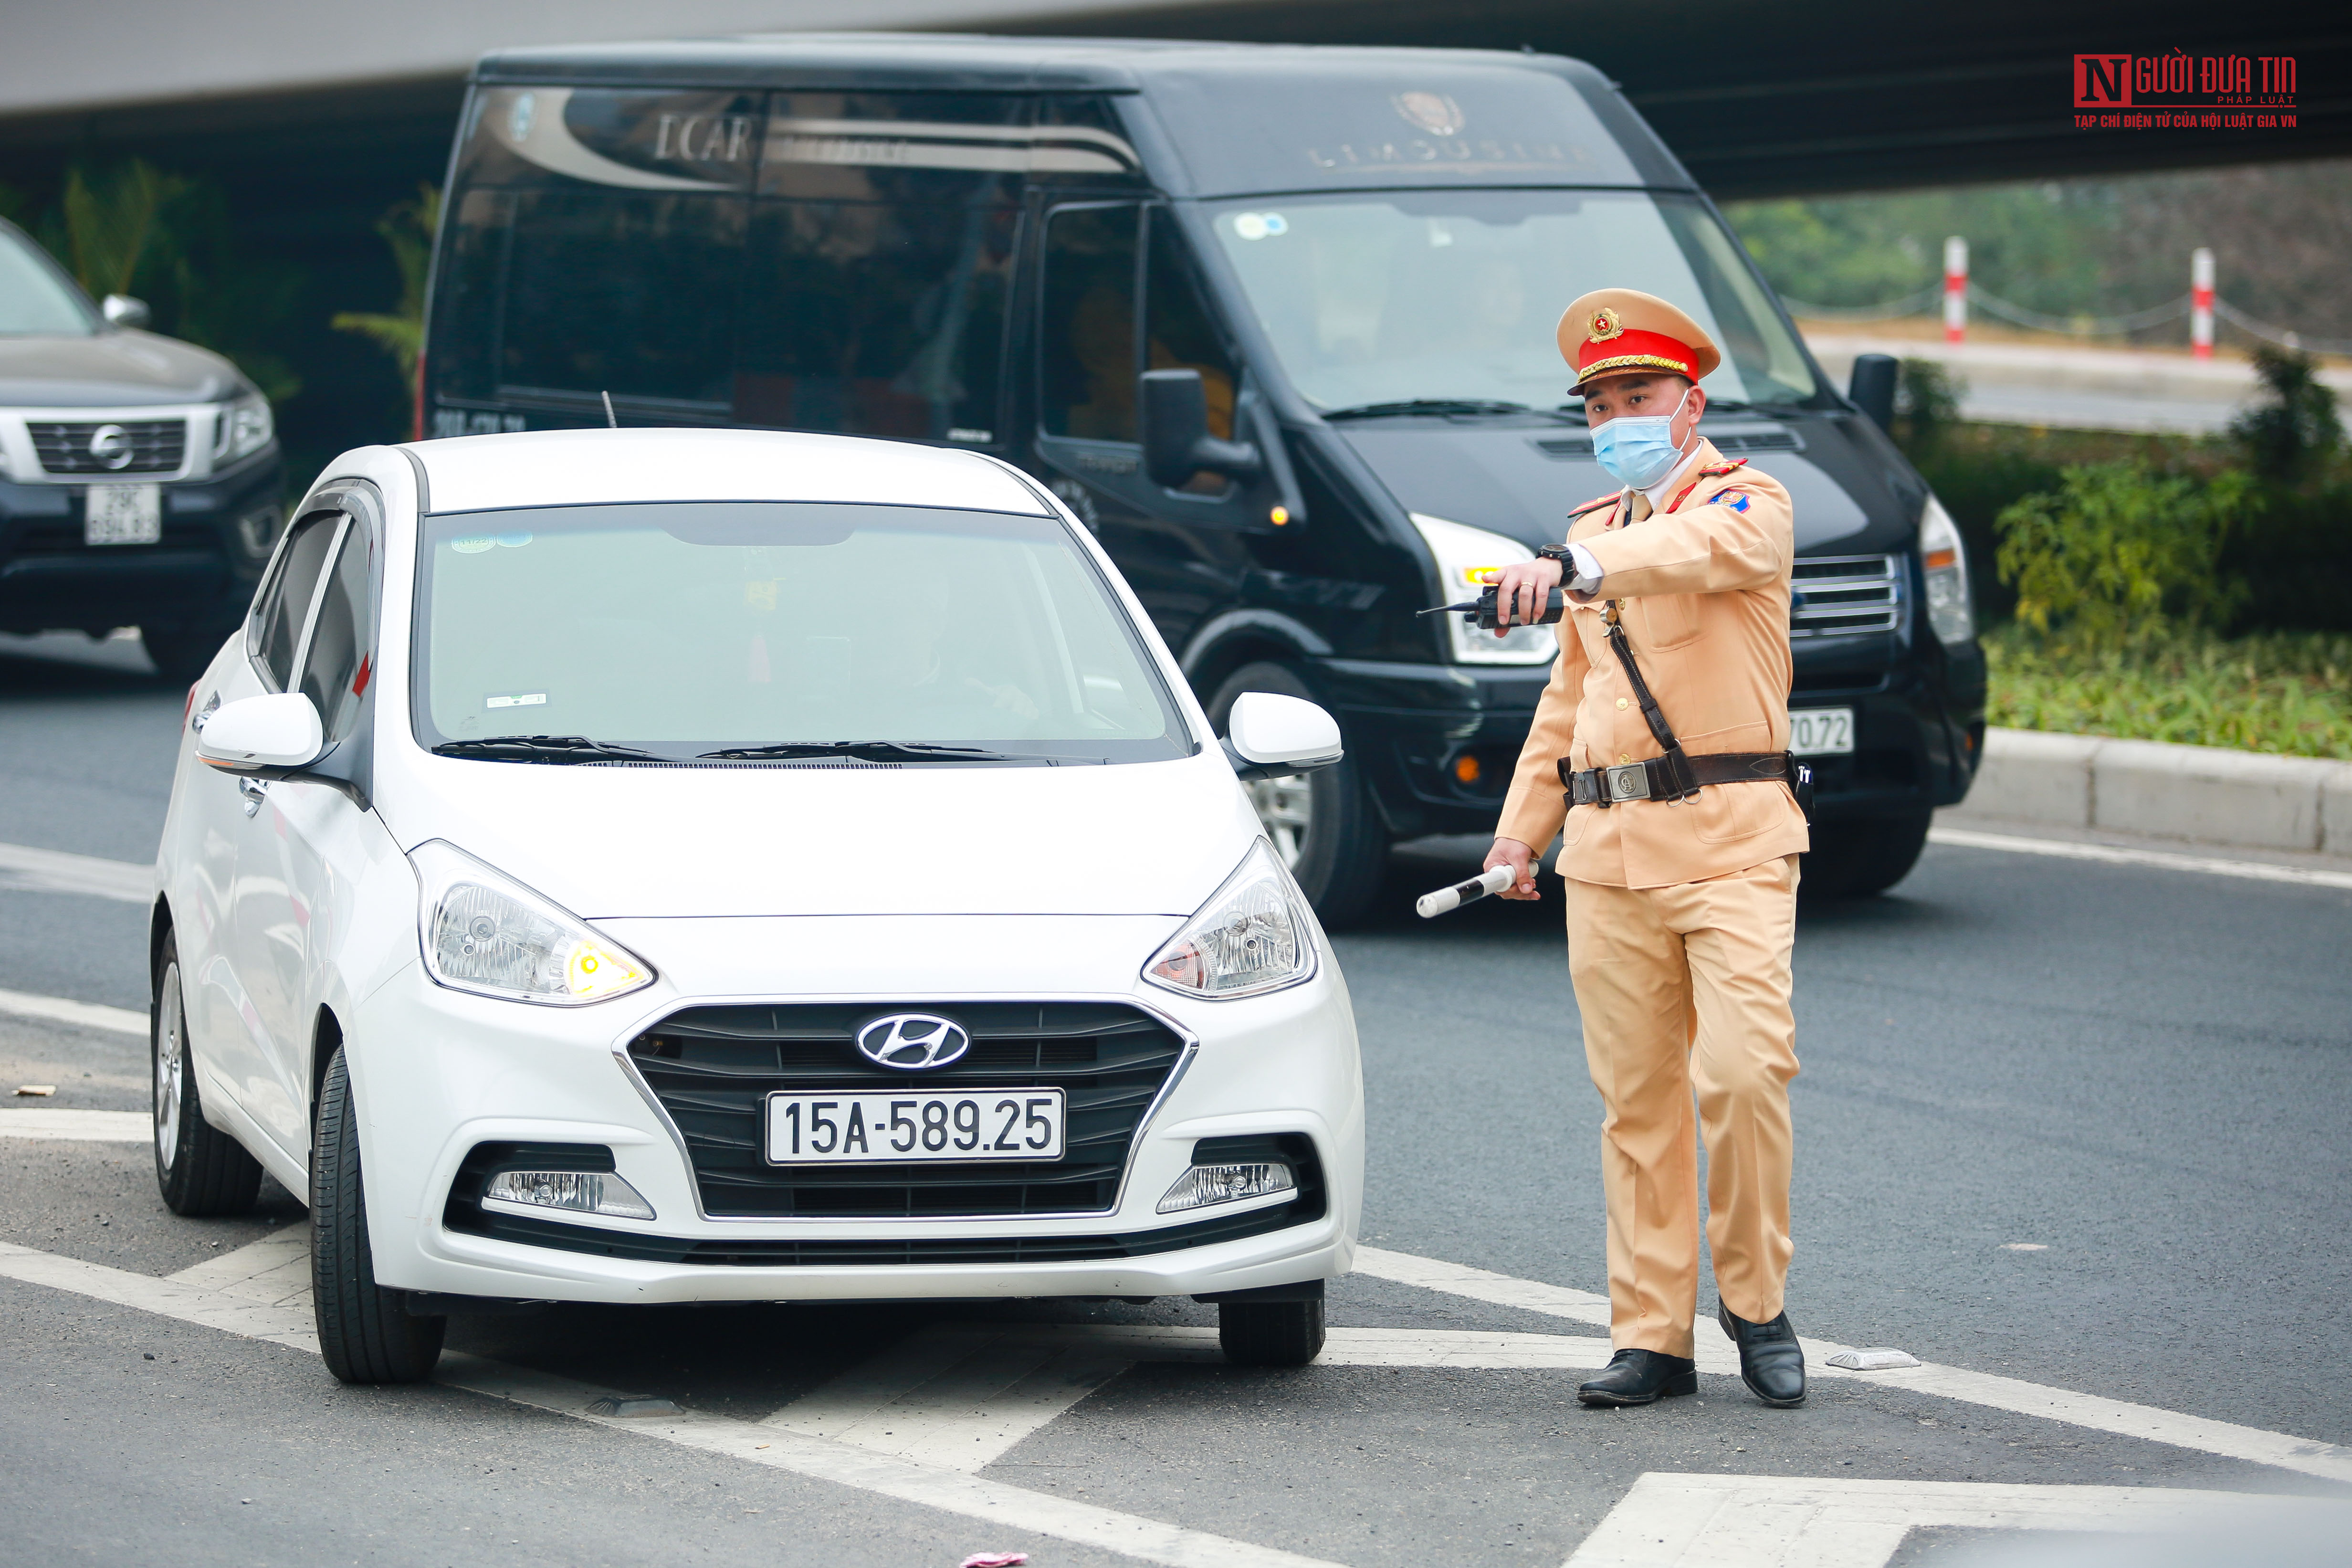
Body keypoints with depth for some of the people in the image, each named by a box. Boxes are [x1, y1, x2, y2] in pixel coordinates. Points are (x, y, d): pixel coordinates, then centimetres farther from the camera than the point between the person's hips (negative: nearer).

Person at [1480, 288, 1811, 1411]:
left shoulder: (1746, 505, -2)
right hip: (1608, 850, 6)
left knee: (1745, 1072, -15)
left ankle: (1754, 1302, 1)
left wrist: (1569, 566, -43)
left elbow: (1694, 550, -28)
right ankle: (1651, 1336, 5)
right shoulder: (1597, 530, 20)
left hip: (1731, 841, -6)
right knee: (1637, 1098, 3)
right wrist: (1521, 827, 22)